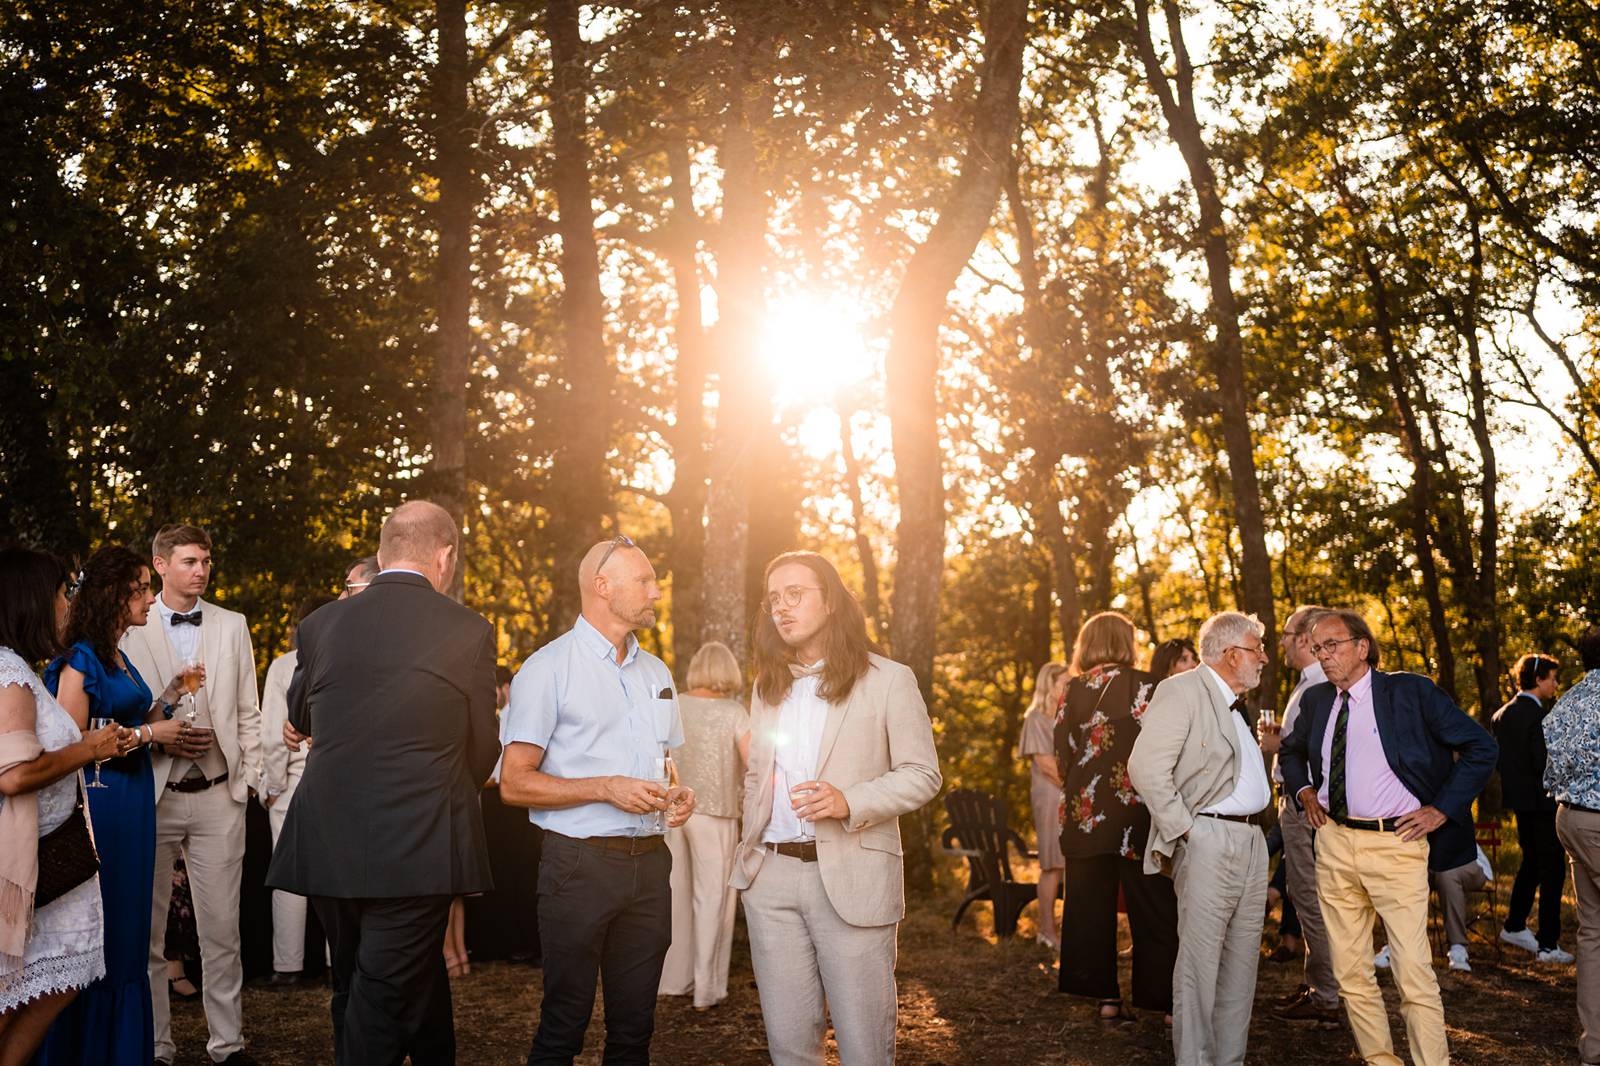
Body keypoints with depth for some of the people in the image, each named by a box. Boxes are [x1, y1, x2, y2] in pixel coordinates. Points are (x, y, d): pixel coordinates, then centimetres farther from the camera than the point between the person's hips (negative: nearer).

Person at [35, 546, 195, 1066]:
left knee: (126, 931, 13)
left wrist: (170, 694, 6)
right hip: (99, 803, -9)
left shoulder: (120, 658, 14)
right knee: (93, 938, 0)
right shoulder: (80, 659, -11)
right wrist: (148, 734, -13)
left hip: (132, 802, 9)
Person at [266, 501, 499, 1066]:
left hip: (328, 846, 4)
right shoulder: (468, 631, -7)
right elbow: (481, 753, 2)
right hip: (417, 850, -4)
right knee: (381, 1003, 4)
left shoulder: (321, 623, 2)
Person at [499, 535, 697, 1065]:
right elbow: (514, 783, -9)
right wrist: (605, 788, -18)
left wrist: (678, 795, 3)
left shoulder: (657, 673, 16)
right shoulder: (548, 668, -5)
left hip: (650, 863, 6)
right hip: (580, 864, -5)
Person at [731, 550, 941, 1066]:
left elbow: (921, 774, -4)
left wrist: (849, 801, -19)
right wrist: (749, 849, 10)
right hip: (772, 875, 5)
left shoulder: (888, 680, -1)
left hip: (853, 877, -4)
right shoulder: (768, 685, 15)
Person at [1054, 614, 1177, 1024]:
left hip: (1084, 810, 3)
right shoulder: (1144, 686, -6)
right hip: (1136, 812, -3)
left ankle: (1105, 995, 13)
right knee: (1152, 907, 4)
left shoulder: (1073, 690, 4)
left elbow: (1062, 753, 6)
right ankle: (1167, 999, 6)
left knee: (1091, 906, 10)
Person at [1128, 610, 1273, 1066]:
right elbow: (1146, 767, -18)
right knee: (1200, 960, -5)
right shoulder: (1182, 691, -10)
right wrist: (1184, 830, -16)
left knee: (1242, 960, 11)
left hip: (1251, 840, 9)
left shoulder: (1237, 703, 19)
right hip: (1209, 840, -9)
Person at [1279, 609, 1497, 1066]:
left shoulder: (1411, 692, -5)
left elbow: (1481, 748, -1)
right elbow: (1290, 751, 29)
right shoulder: (1316, 699, 10)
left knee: (1414, 972, -8)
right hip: (1334, 842, 5)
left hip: (1396, 844, -5)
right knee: (1350, 971, 9)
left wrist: (1441, 809, -5)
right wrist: (1304, 792, 12)